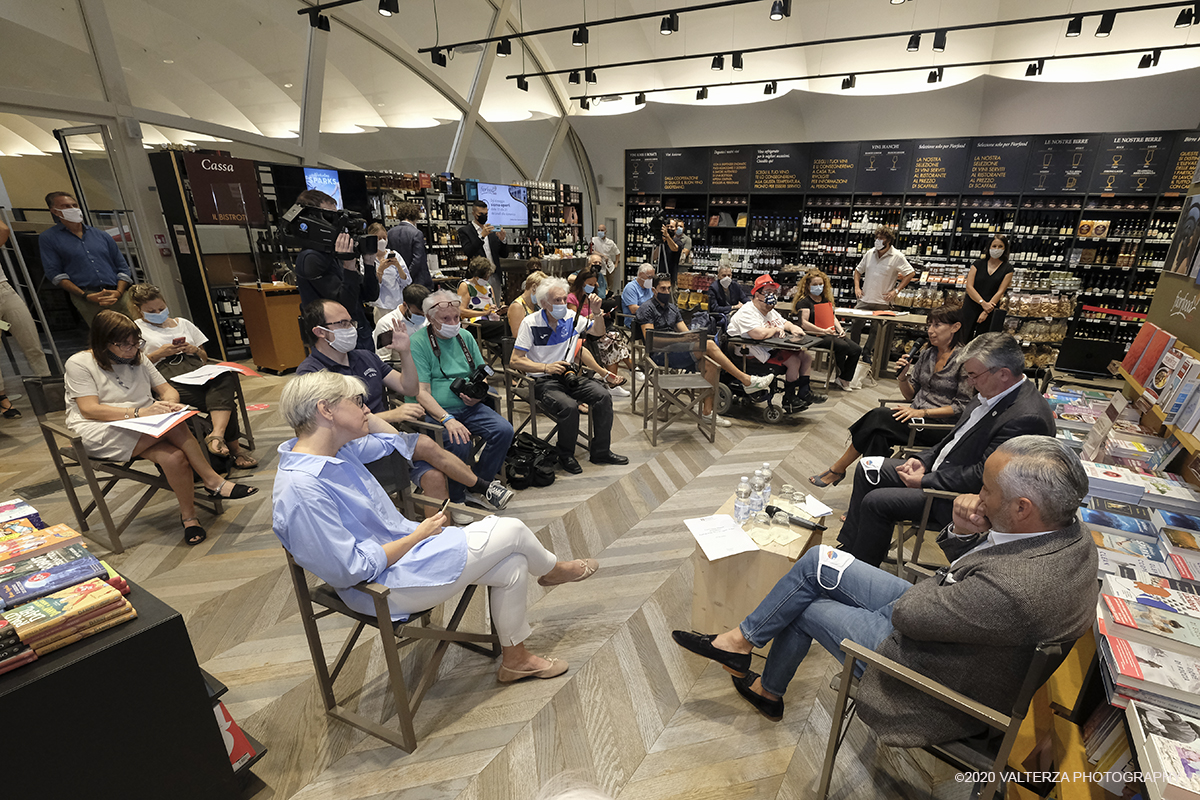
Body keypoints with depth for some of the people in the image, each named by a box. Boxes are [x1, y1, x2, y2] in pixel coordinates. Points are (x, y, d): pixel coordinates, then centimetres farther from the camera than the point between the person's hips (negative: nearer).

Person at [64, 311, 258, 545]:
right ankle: (213, 481, -26)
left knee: (174, 457, -31)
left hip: (146, 431, 5)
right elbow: (89, 409, -12)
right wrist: (139, 412, -27)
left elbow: (167, 389, 13)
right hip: (100, 435, -5)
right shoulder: (79, 363, -2)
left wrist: (170, 403, -13)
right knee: (173, 427, -34)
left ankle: (189, 515, -18)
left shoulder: (137, 358, 16)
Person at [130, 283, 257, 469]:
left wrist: (194, 350, 6)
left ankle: (216, 436, -50)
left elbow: (204, 358, 28)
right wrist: (160, 353, -3)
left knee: (225, 376, -37)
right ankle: (233, 449, -29)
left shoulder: (182, 323, 29)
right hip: (169, 380, -3)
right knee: (224, 399, -33)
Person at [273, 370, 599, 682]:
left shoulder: (332, 448, 0)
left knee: (512, 565, 3)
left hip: (406, 545, 9)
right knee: (512, 530, -7)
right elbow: (353, 570, -26)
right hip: (390, 586, -9)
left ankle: (515, 659, 25)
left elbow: (390, 440, 16)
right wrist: (418, 536, -17)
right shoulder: (301, 488, -28)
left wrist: (357, 411, 3)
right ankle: (553, 570, 27)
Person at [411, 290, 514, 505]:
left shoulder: (465, 336, 13)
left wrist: (478, 395, -6)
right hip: (436, 412, -5)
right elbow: (421, 392, -14)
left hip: (470, 407, 6)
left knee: (504, 430, -17)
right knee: (460, 444, -31)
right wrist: (447, 419, -27)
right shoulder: (418, 343, -6)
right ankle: (455, 498, -4)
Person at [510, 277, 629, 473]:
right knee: (569, 406, -33)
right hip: (543, 380, -5)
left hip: (570, 376, 5)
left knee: (603, 396, -18)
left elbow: (598, 331, 19)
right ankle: (565, 456, -8)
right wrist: (546, 367, -20)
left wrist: (596, 312, -1)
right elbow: (515, 361, -9)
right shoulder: (531, 323, -8)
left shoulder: (571, 317, 6)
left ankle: (601, 451, -3)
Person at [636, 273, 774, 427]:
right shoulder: (647, 308, -1)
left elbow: (685, 332, 17)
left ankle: (707, 411, -13)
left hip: (677, 351, 8)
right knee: (709, 345, -23)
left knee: (711, 366, -19)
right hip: (661, 355, -8)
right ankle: (747, 380, -17)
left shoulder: (673, 308, 23)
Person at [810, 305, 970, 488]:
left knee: (879, 417, -26)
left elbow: (962, 407, -10)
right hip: (916, 415, 6)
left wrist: (922, 412, -18)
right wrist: (902, 376, -5)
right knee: (878, 436, -27)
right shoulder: (927, 354, 11)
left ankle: (837, 469, -16)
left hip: (940, 426, -5)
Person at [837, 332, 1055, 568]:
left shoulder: (1027, 417, -26)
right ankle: (850, 548, 13)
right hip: (943, 468, 10)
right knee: (867, 471, 5)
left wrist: (925, 481, -18)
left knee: (876, 502, -20)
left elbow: (983, 475, -25)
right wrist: (923, 460, 1)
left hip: (966, 498, -10)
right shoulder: (995, 392, 3)